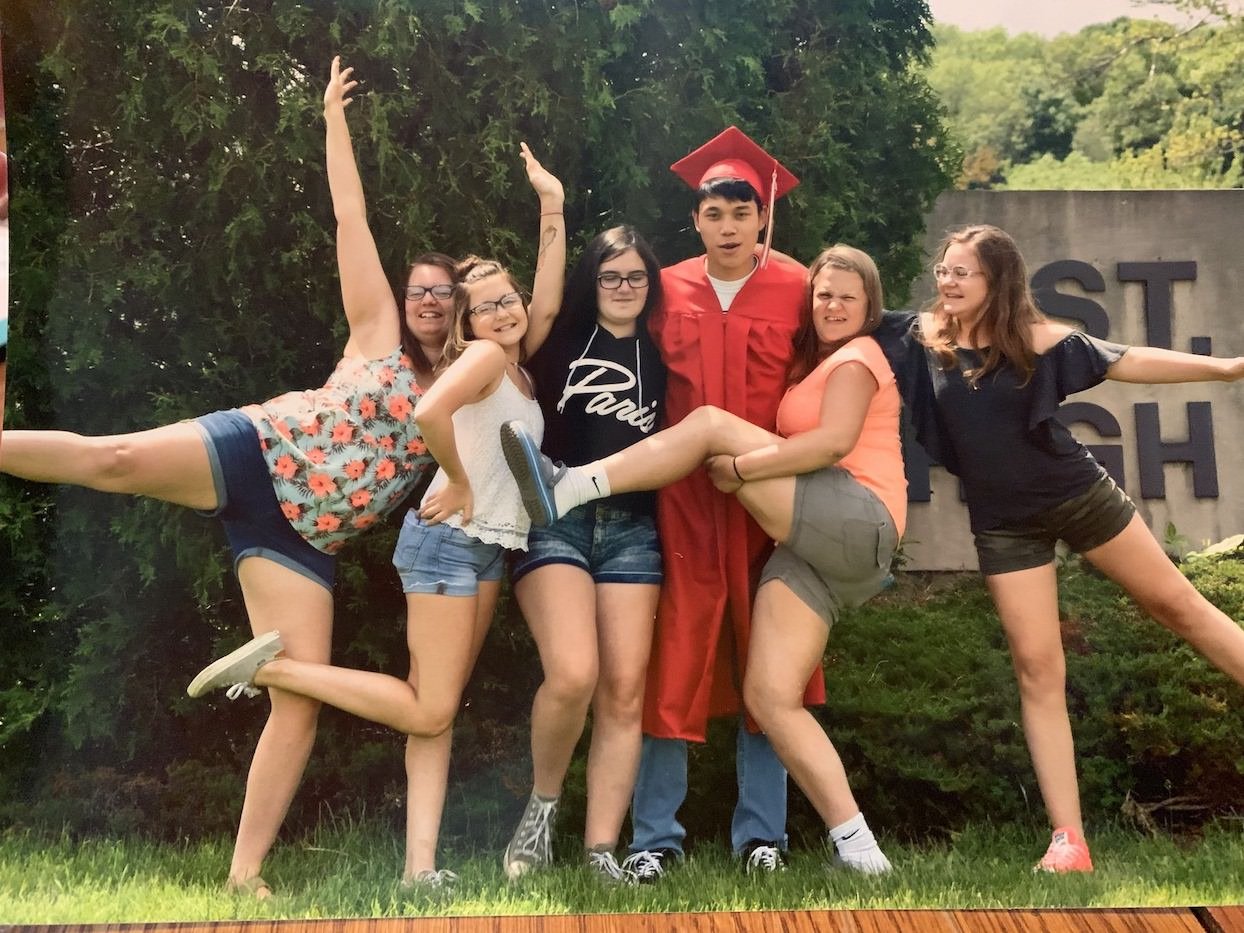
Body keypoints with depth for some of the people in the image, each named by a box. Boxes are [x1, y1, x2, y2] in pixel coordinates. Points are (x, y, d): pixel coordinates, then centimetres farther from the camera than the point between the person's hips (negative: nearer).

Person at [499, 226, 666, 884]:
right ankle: (542, 800, 6)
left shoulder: (661, 356, 15)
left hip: (632, 528, 3)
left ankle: (601, 851, 2)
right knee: (573, 674, -21)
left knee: (624, 693, -4)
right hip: (555, 518, -2)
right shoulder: (561, 342, 11)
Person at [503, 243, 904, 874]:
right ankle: (858, 849, -5)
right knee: (769, 698, -5)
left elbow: (835, 440, -14)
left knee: (711, 425, -13)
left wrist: (734, 468, -14)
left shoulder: (857, 355, 4)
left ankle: (569, 489, -13)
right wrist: (731, 463, 1)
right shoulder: (815, 361, 32)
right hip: (813, 547, 9)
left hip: (859, 524, -9)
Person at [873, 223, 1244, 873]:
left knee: (1175, 604, 10)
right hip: (1003, 523, 1)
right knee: (1037, 668, -1)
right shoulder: (922, 335, -4)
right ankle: (1067, 839, 1)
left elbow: (1127, 362, -10)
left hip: (1079, 495, -1)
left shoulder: (1034, 338, -10)